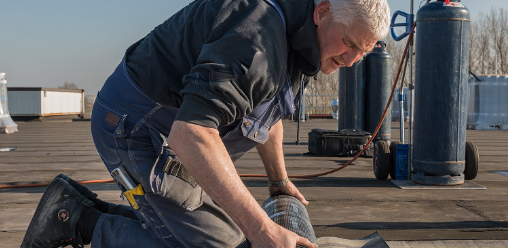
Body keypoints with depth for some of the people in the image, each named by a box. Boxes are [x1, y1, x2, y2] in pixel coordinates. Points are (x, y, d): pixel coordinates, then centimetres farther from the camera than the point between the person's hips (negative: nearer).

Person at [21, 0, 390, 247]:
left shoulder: (300, 43, 4)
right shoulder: (256, 35, -30)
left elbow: (268, 110, 21)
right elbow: (190, 133, -39)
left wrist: (279, 180, 30)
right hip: (138, 125, -10)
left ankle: (85, 208, 19)